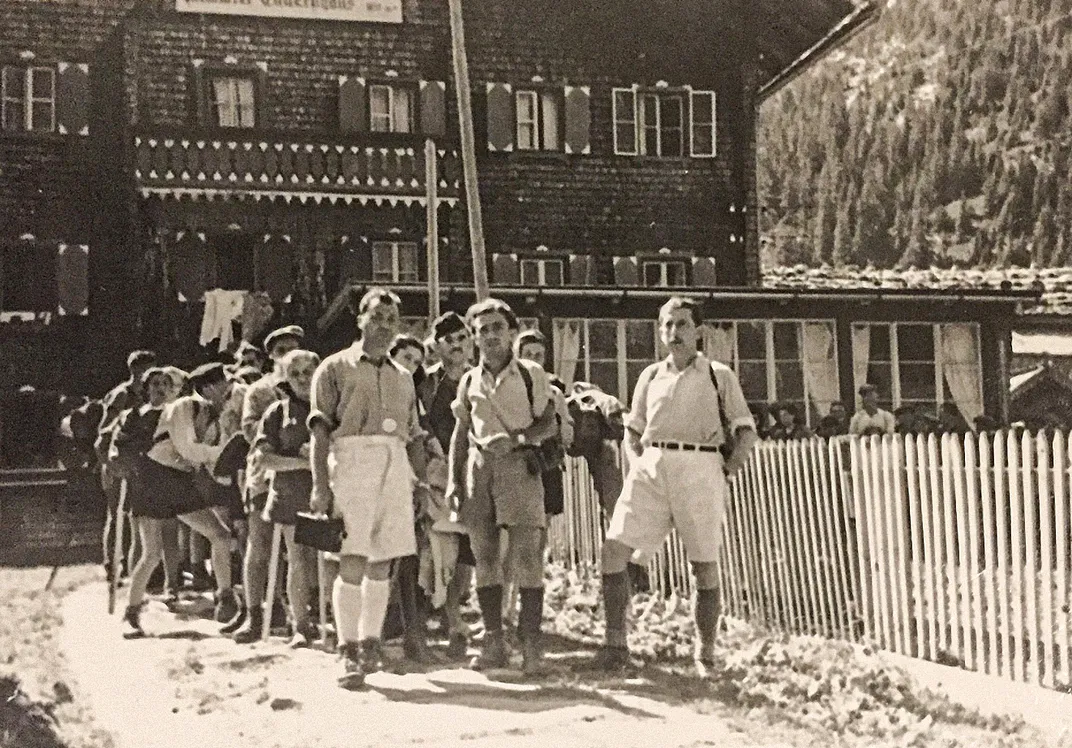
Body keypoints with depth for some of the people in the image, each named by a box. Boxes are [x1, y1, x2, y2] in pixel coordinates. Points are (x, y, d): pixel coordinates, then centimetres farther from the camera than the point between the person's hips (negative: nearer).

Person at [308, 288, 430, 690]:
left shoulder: (402, 377, 22)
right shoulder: (335, 367, 7)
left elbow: (414, 438, 21)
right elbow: (320, 430, -1)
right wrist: (320, 484, -11)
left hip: (395, 464, 5)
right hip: (352, 459, -5)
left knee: (381, 563, 5)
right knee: (352, 562, -10)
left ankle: (370, 645, 14)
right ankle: (349, 652, -5)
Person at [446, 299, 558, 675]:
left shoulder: (531, 374, 5)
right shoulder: (469, 381, 14)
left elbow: (549, 424, 2)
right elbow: (460, 434, 17)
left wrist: (516, 439, -14)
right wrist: (453, 480, 8)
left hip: (519, 465, -3)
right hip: (479, 467, 4)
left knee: (526, 556, -9)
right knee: (484, 557, 4)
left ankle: (531, 643, -5)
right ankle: (493, 642, 11)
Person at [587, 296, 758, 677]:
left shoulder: (719, 375, 8)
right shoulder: (651, 376, 17)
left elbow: (747, 433, 7)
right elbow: (632, 431, 24)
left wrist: (727, 471, -4)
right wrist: (639, 466, 8)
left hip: (699, 467, -3)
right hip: (651, 467, 3)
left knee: (704, 564, 0)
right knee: (614, 547, -10)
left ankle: (705, 654, 14)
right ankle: (615, 642, -2)